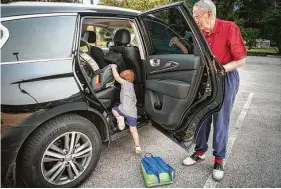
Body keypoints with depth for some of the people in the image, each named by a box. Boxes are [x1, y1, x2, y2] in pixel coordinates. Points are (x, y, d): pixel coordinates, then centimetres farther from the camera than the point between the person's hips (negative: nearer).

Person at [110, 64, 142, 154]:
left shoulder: (126, 83, -1)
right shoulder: (131, 85, 22)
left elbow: (117, 77, -8)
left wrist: (113, 67, 5)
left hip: (124, 109, -7)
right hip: (133, 112, 7)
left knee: (114, 109, 24)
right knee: (133, 130, 10)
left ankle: (119, 118, -3)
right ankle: (137, 147, 7)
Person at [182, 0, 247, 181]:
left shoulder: (229, 28, -13)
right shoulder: (200, 32, 0)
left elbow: (241, 60, -12)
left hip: (226, 78, -4)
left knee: (221, 120, 4)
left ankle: (219, 160, 21)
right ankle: (200, 151, 29)